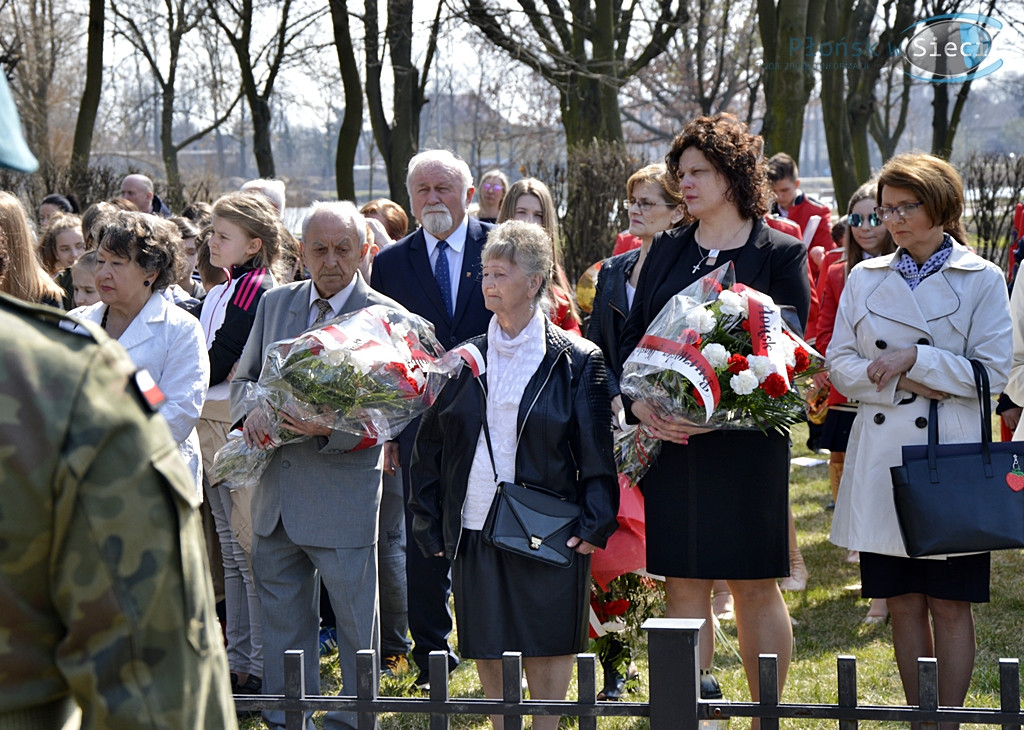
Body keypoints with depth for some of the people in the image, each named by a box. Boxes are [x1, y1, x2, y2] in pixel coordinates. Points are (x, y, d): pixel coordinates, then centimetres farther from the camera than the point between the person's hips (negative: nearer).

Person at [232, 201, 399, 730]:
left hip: (344, 496, -5)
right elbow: (244, 379, 16)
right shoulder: (275, 304, 10)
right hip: (276, 494, 5)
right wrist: (253, 411, -8)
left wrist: (330, 429, -26)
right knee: (282, 621, 13)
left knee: (355, 622, 4)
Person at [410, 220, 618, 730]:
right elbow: (430, 447, 12)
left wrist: (594, 524, -10)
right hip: (474, 529, 3)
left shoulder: (577, 362, -2)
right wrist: (429, 524, 7)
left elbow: (598, 452, -2)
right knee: (487, 649, 6)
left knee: (547, 645, 1)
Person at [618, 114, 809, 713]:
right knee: (683, 585, 4)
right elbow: (632, 337, 10)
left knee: (756, 587, 3)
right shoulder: (666, 251, 12)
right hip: (668, 439, 4)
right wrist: (639, 401, -10)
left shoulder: (780, 254, -1)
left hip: (746, 444, -4)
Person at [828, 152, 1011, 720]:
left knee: (949, 605, 0)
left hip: (950, 459, -3)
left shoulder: (982, 279, 0)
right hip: (881, 455, 3)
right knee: (902, 604, 7)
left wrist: (915, 358, -14)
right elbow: (839, 363, 6)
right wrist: (899, 382, -11)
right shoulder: (865, 278, 10)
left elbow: (992, 373, -6)